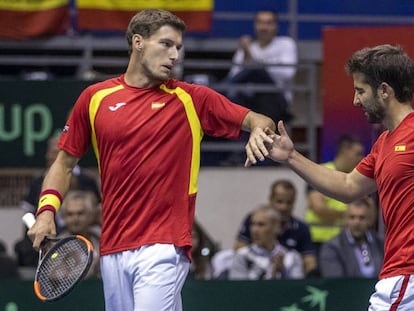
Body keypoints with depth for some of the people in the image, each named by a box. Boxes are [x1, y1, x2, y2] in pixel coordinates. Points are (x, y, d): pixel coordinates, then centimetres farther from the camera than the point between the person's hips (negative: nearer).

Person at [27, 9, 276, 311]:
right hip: (113, 249, 3)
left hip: (163, 248, -3)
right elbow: (65, 162, 15)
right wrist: (47, 209, 1)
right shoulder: (95, 98, 8)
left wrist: (259, 129, -25)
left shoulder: (192, 99, 2)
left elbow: (258, 120, -1)